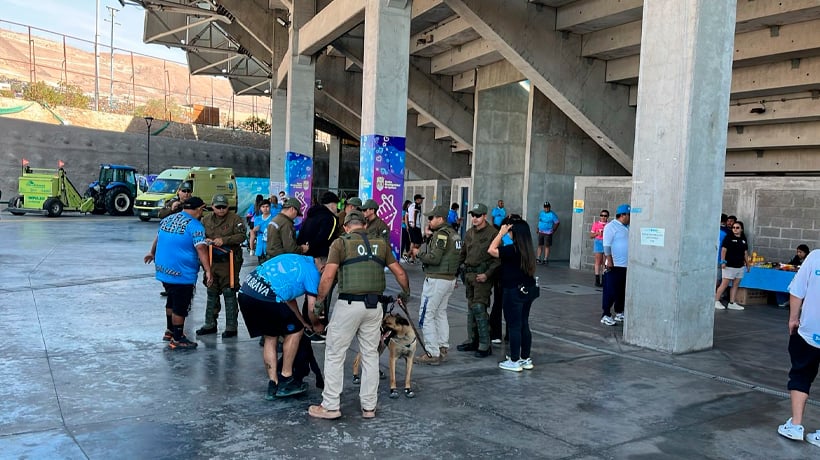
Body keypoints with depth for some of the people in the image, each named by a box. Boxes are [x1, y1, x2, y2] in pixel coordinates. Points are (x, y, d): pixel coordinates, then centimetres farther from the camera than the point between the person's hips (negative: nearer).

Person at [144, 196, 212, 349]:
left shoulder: (167, 220, 9)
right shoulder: (194, 225, -15)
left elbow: (158, 238, 25)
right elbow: (201, 248, -26)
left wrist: (152, 253, 43)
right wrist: (208, 271, -30)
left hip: (163, 271, 8)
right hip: (181, 274, -8)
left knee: (172, 302, 24)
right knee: (180, 307, 3)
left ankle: (170, 331, 37)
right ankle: (177, 340, 11)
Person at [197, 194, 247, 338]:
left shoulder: (235, 219, -4)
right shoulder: (206, 220, 10)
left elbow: (241, 236, -12)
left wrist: (224, 240, -23)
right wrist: (205, 240, -7)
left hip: (229, 261, -5)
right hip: (212, 261, 6)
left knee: (229, 293, -4)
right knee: (211, 293, 15)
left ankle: (231, 327, 4)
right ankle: (210, 324, 27)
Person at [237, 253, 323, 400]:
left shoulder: (296, 259, 27)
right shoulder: (312, 272, 4)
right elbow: (312, 308, 3)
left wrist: (303, 322, 37)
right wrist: (316, 325, 25)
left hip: (245, 292, 8)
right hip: (265, 298, -8)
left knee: (270, 337, 21)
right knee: (295, 331, 12)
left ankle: (273, 384, 21)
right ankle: (286, 380, 18)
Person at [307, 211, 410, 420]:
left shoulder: (341, 243, -1)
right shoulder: (380, 244, 11)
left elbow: (328, 276, -10)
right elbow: (400, 273, 12)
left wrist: (319, 301, 1)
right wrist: (405, 294, 29)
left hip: (349, 304, -4)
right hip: (374, 305, 4)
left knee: (335, 354, 8)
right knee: (370, 355, 14)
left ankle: (330, 406, 13)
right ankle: (369, 406, 20)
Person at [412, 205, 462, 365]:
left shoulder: (441, 234, -16)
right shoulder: (453, 233, 13)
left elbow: (434, 258, -21)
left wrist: (418, 254, -7)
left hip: (436, 279, -10)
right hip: (450, 279, 10)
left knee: (427, 315, -4)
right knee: (441, 313, 18)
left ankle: (433, 354, -3)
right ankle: (443, 349, 22)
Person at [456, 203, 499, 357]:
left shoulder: (493, 233, -10)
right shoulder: (469, 233, 13)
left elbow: (497, 258, -13)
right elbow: (462, 254, 21)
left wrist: (487, 274, -19)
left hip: (483, 276, -8)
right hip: (469, 274, 8)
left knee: (479, 308, -14)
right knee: (471, 308, 14)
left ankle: (485, 345, -6)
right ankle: (472, 340, 25)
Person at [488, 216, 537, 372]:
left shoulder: (513, 249, -19)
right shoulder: (529, 250, 4)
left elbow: (491, 250, -18)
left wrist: (501, 233, -8)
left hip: (514, 292, -8)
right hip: (527, 290, 8)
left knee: (514, 326, 0)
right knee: (524, 325, 15)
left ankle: (514, 361, 7)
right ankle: (526, 359, 24)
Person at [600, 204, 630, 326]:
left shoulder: (627, 227, 15)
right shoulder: (611, 226, -9)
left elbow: (631, 243, 22)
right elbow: (607, 245, -15)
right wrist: (609, 261, -20)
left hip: (626, 265, 8)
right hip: (615, 265, -8)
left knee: (622, 292, 13)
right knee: (610, 291, -5)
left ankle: (619, 313, 24)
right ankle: (606, 315, 0)